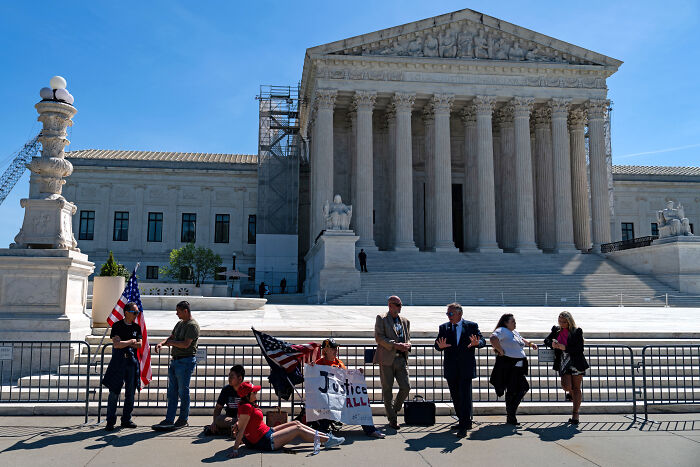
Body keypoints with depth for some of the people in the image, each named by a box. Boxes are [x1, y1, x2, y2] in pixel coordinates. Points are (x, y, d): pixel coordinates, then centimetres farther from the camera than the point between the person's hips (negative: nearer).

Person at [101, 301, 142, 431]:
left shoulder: (137, 327, 12)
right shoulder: (117, 326, -1)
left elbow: (139, 345, 3)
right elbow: (116, 344, -12)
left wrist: (124, 344, -7)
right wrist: (131, 341, -3)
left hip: (132, 361, 4)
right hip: (118, 361, -4)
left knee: (130, 392, 7)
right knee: (114, 392, -3)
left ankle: (126, 420, 16)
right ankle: (110, 421, 5)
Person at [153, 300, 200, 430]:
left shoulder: (193, 325, -12)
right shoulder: (180, 323, 17)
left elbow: (186, 344, -20)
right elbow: (171, 337, 22)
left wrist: (171, 343, -8)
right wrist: (162, 343, 2)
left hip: (185, 362, -9)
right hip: (174, 360, 9)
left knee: (183, 392, -1)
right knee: (172, 392, 8)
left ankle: (183, 419, 10)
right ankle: (169, 420, 12)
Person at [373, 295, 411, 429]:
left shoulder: (405, 321, 17)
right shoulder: (381, 319, 1)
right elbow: (379, 338, -8)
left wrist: (407, 345, -3)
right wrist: (395, 345, -17)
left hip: (401, 359, 4)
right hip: (387, 359, -4)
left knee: (406, 387, -3)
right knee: (387, 389, 2)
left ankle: (395, 409, 22)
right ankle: (392, 419, 12)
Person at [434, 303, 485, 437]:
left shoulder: (472, 326, 3)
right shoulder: (443, 328, 9)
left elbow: (482, 341, -1)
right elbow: (437, 345, 2)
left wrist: (477, 343, -25)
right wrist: (440, 346, -22)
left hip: (466, 367, -3)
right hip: (451, 368, 3)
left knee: (465, 396, -9)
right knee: (455, 397, 11)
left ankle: (463, 427, -6)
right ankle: (466, 422, 28)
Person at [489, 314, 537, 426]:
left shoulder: (515, 332, 19)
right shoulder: (502, 331, -11)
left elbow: (522, 340, 40)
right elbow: (493, 339, -30)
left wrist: (530, 344, 24)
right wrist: (501, 351, -23)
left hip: (518, 366, 9)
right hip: (508, 366, -9)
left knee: (524, 388, 11)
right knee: (512, 391, -5)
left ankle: (511, 417, 24)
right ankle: (510, 418, 8)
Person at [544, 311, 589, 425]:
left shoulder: (577, 332, -3)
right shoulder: (556, 330, 9)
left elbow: (579, 349, -9)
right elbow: (546, 340, 17)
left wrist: (564, 347, -18)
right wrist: (552, 344, -6)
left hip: (576, 362, -2)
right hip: (563, 362, 2)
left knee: (576, 388, -1)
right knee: (566, 386, -12)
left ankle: (575, 414, 5)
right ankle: (570, 393, 26)